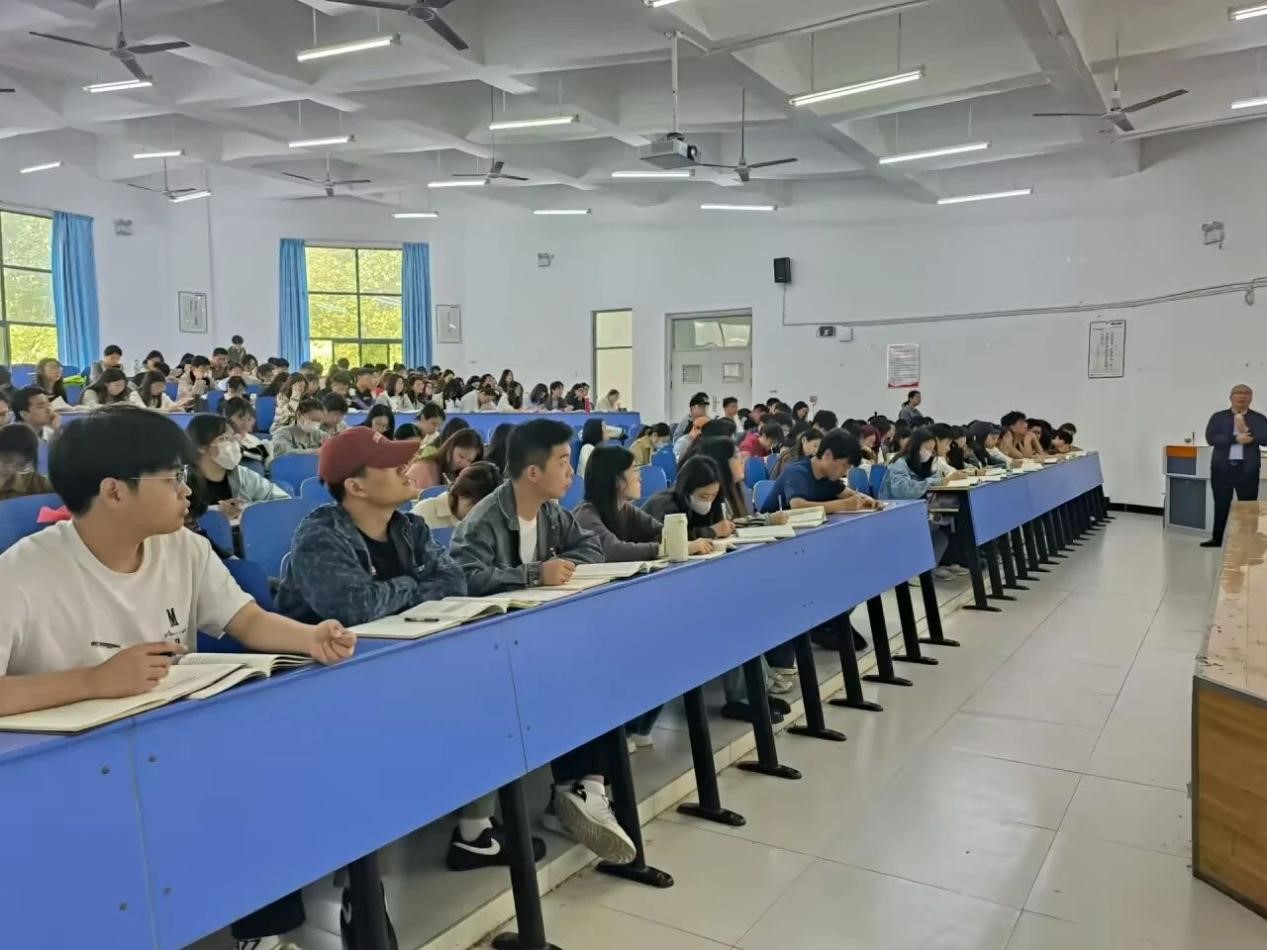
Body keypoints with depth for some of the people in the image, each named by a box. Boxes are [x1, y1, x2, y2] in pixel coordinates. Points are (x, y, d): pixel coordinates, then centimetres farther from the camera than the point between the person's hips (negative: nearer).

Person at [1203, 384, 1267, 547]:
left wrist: (1245, 429, -16)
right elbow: (1211, 438, -8)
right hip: (1222, 467, 1)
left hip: (1247, 469, -1)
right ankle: (1217, 539, 17)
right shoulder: (1218, 417, 5)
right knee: (1221, 504, 8)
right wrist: (1236, 439, -17)